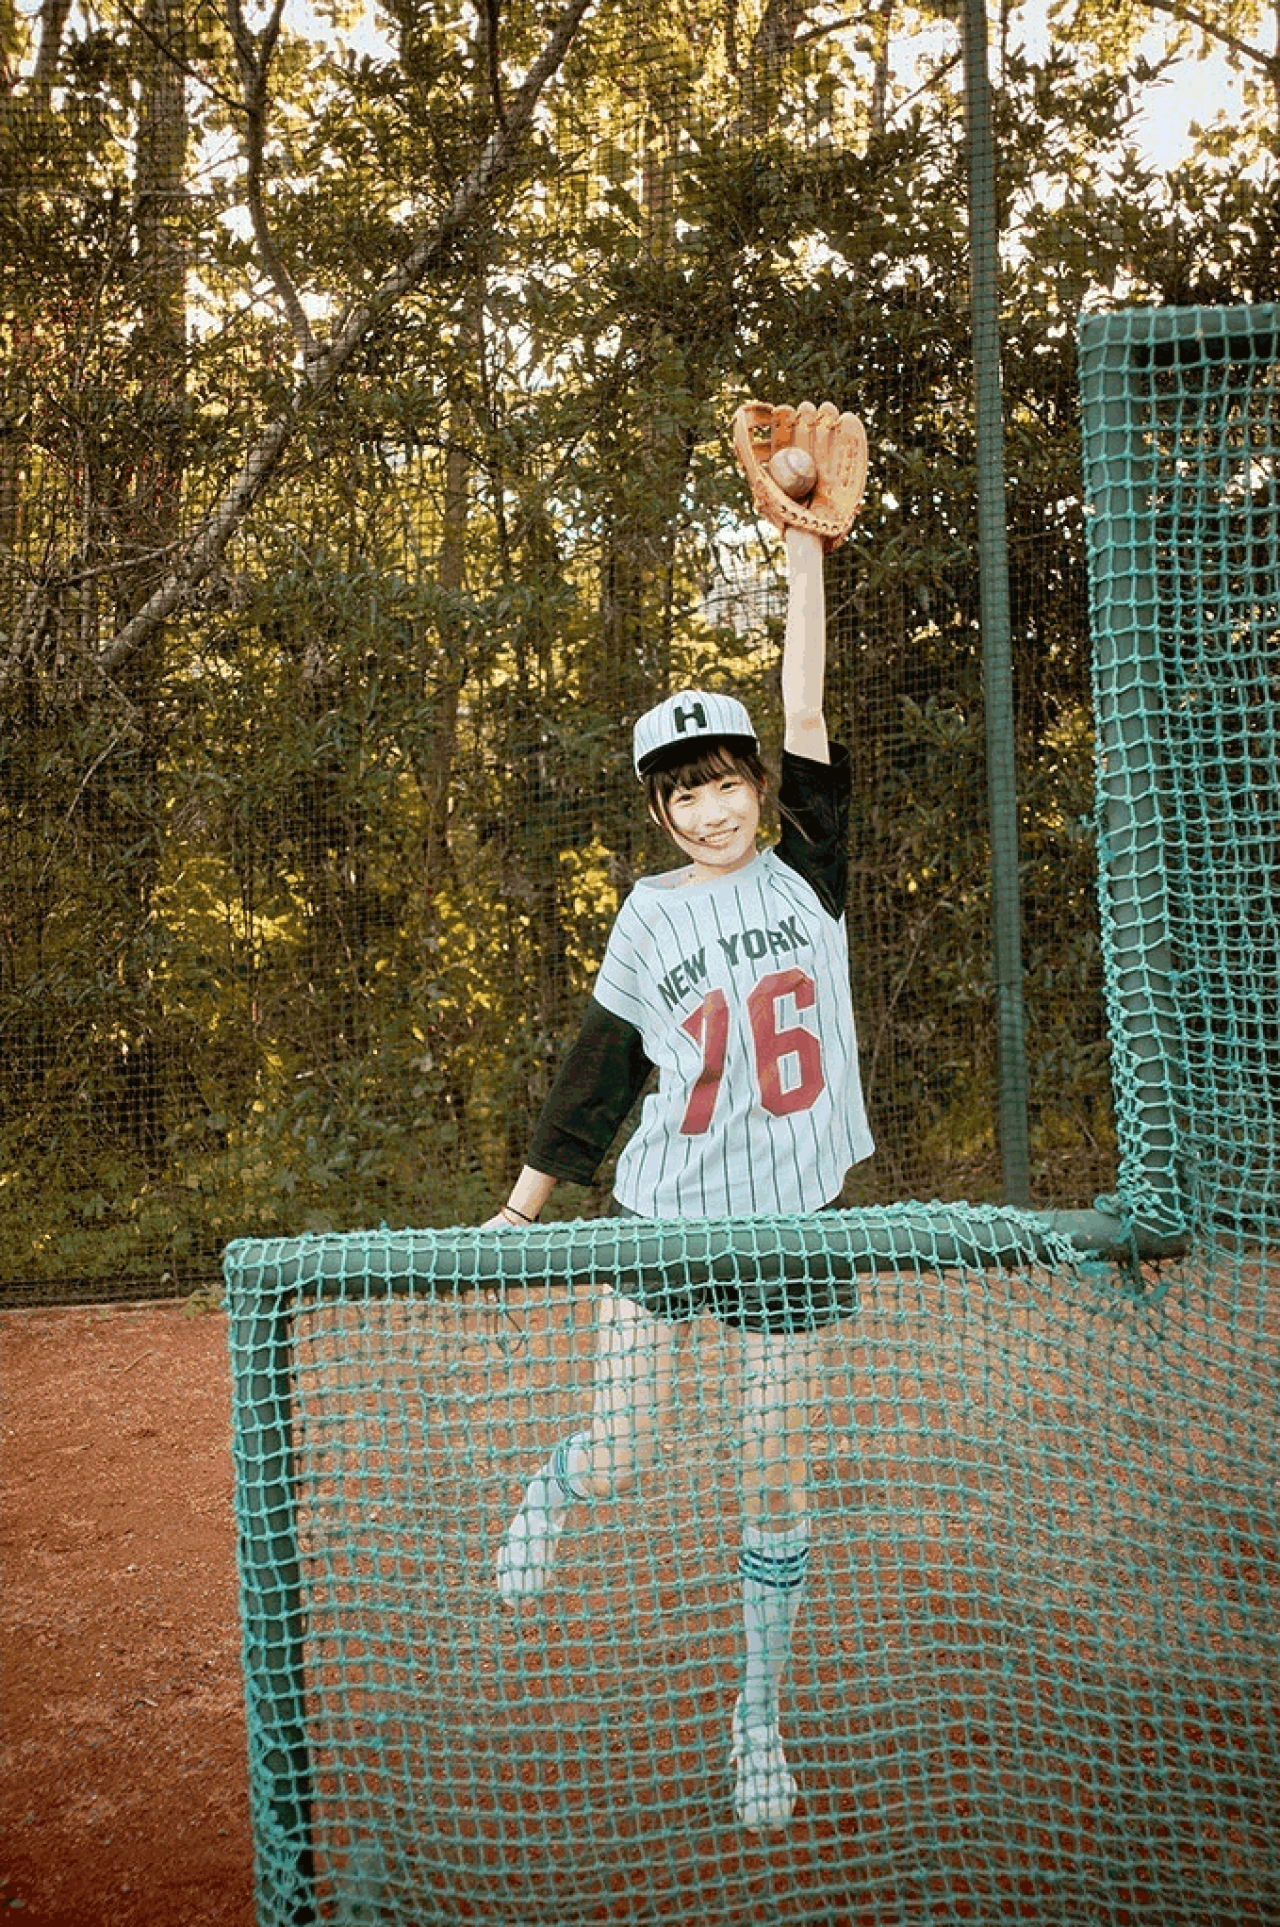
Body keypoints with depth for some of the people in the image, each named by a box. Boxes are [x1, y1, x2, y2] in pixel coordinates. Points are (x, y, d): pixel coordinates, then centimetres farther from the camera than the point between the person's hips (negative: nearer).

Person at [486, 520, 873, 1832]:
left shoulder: (806, 877, 2)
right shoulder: (652, 918, 2)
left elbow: (805, 721, -7)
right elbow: (596, 1073, 6)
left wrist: (804, 541, -10)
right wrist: (519, 1212, 5)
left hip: (791, 1217, 0)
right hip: (665, 1208, 0)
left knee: (775, 1482, 4)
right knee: (616, 1464, -3)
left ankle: (758, 1722, 21)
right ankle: (550, 1492, 35)